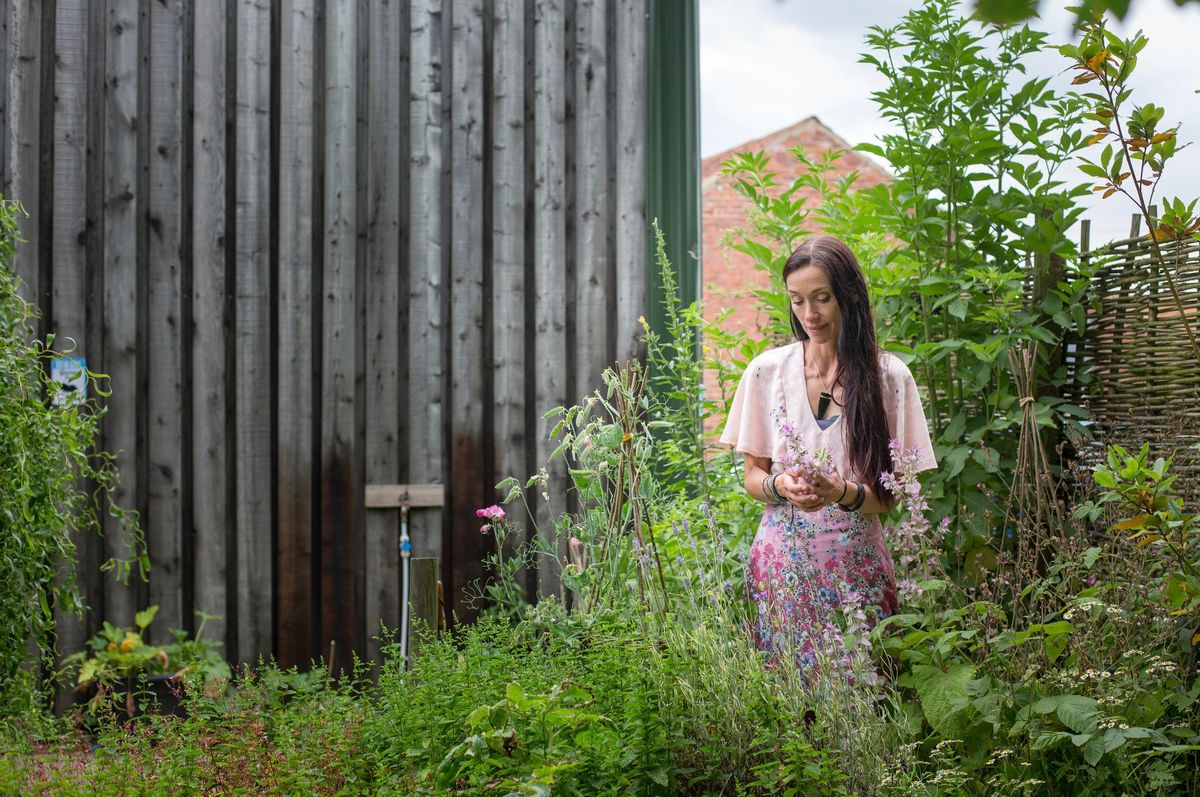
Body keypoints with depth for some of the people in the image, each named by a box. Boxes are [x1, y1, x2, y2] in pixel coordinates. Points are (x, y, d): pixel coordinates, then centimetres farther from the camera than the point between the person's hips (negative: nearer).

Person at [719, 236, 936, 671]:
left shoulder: (888, 376, 0)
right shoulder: (767, 370, 5)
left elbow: (893, 494, 1)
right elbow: (752, 475, 10)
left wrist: (845, 493, -19)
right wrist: (780, 485, -12)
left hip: (856, 563, -1)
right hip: (782, 563, 1)